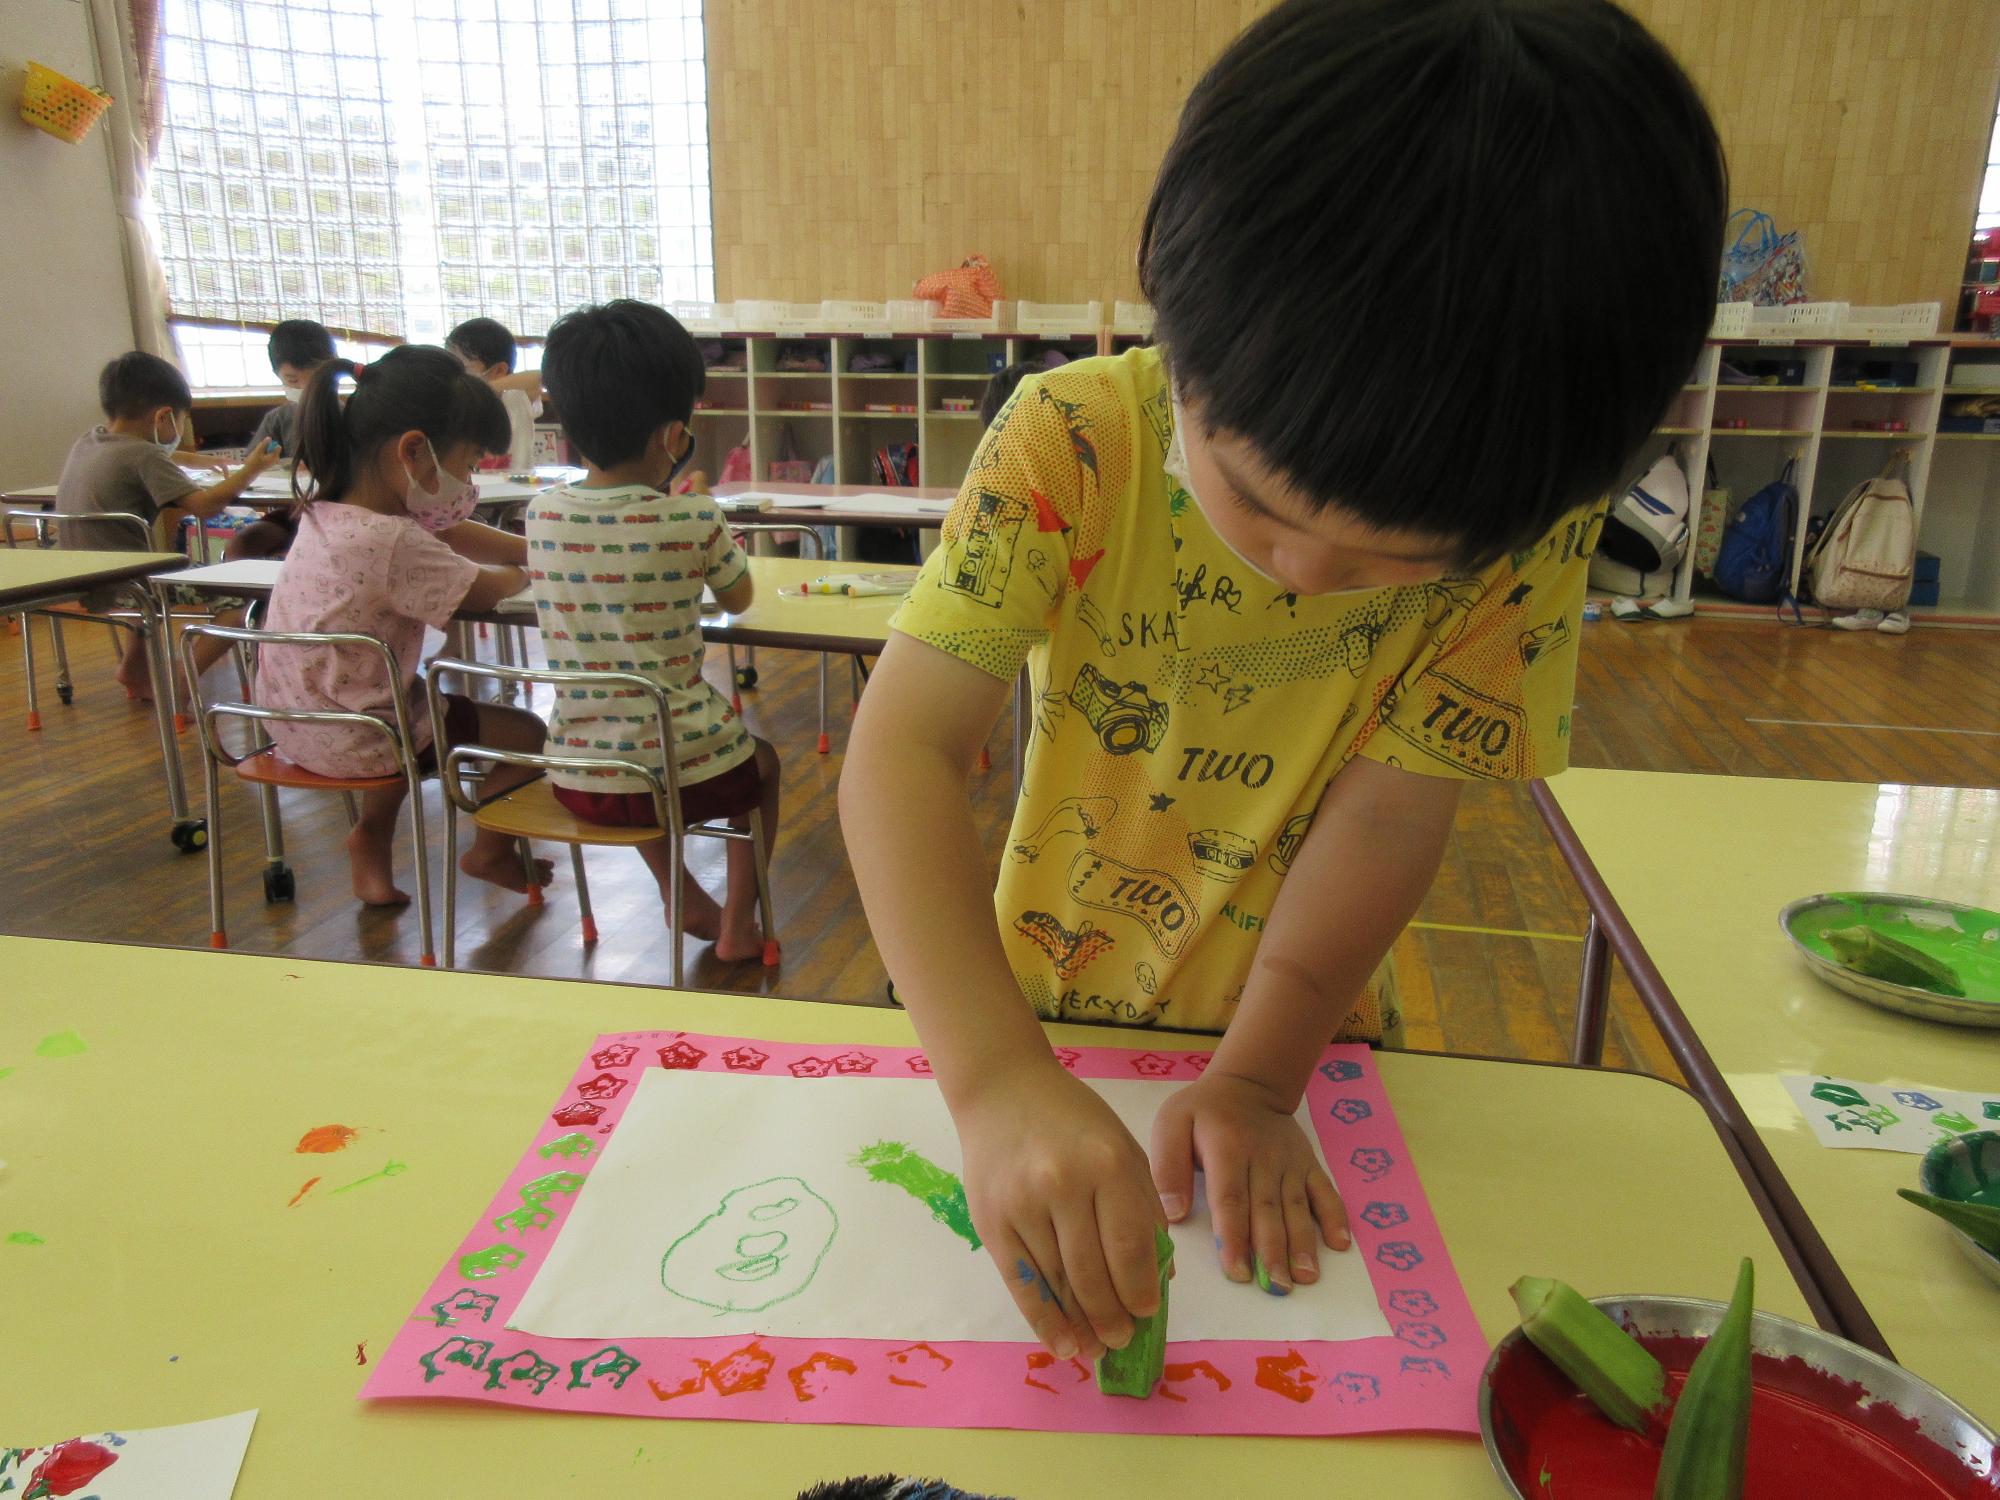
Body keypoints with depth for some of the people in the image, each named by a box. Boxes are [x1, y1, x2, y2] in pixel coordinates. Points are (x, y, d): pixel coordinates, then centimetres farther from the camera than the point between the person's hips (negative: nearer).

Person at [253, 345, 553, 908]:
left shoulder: (328, 509, 0)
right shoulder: (394, 544, -30)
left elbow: (459, 536, 7)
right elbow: (484, 590, -14)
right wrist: (528, 573, 7)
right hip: (348, 742, -9)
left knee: (420, 701, 37)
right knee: (528, 734, 2)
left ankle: (373, 838, 35)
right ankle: (490, 851, 26)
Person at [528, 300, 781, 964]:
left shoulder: (541, 514, -3)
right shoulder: (694, 519, -14)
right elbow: (739, 598, 6)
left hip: (575, 780, 4)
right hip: (682, 773, -4)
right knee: (760, 761, 30)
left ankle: (687, 901, 39)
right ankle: (737, 926, 29)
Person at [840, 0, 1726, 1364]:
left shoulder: (1529, 518, -21)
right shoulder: (1076, 443, -25)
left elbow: (1389, 814, -18)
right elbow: (907, 748, -33)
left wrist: (1253, 1079, -23)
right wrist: (997, 1075, -44)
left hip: (1305, 1032, 1)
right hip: (1049, 1014, 0)